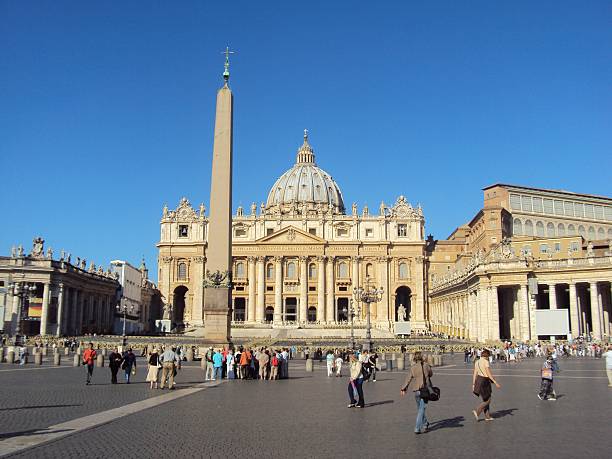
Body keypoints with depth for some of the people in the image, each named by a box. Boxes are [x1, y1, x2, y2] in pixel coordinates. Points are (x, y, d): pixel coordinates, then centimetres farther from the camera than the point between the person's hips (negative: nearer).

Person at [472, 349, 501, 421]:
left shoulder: (477, 362, 8)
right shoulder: (486, 362, -14)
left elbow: (475, 374, 11)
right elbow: (489, 374, -18)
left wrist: (473, 384, 15)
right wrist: (495, 383, -14)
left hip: (478, 380, 8)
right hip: (485, 381, -8)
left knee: (485, 400, 17)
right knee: (487, 400, 4)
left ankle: (487, 416, 21)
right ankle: (477, 411, -6)